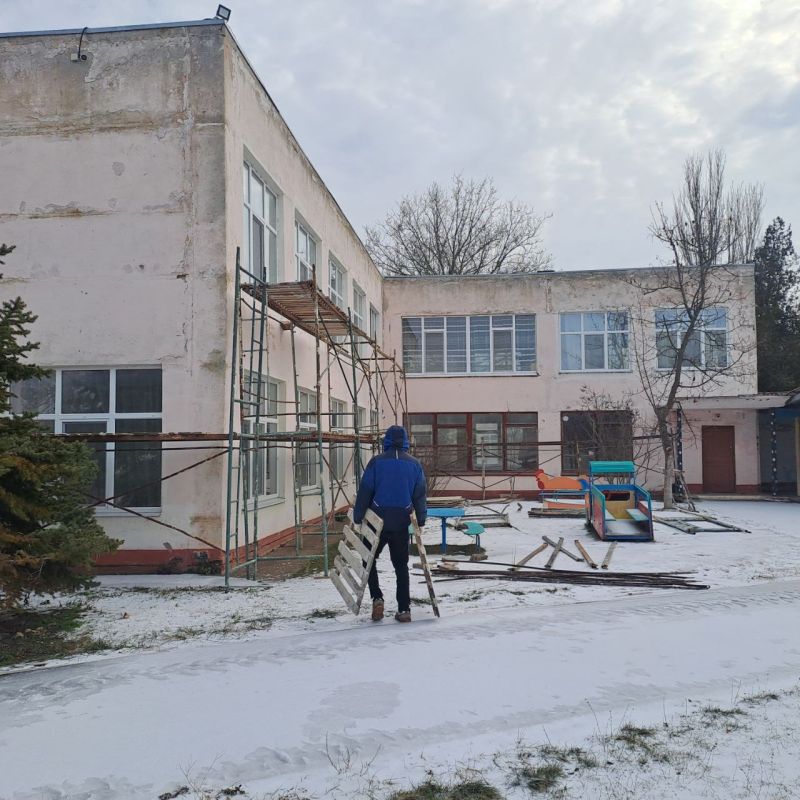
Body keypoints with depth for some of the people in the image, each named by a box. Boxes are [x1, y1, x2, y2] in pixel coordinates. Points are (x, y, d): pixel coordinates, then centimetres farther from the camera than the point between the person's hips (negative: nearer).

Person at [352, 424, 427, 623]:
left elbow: (364, 491, -4)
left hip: (378, 519, -2)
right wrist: (421, 520, 14)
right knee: (401, 565, 10)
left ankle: (377, 598, -1)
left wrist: (357, 517, 2)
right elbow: (420, 494, 6)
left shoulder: (377, 462, -4)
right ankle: (404, 609, 10)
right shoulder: (414, 464, 4)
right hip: (401, 521, 3)